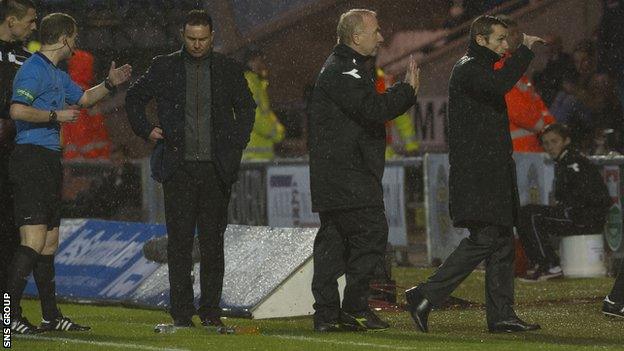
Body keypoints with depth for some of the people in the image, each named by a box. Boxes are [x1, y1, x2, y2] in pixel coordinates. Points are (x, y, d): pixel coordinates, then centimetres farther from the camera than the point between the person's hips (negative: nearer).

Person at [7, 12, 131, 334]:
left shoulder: (57, 75, 22)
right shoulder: (34, 69, -10)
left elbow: (85, 98, 39)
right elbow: (18, 110, -24)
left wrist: (109, 84, 24)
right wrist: (56, 116, -15)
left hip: (49, 161, 10)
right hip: (32, 158, -10)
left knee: (50, 242, 11)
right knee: (34, 241, -16)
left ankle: (51, 316, 16)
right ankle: (9, 314, -16)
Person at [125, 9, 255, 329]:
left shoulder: (228, 70, 7)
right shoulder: (164, 68, 5)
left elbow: (246, 107, 20)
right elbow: (134, 98, 16)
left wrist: (237, 142, 8)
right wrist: (146, 130, 3)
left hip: (216, 168, 1)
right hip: (178, 167, -1)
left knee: (213, 241, 2)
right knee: (180, 241, -3)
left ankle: (211, 311, 8)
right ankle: (181, 312, 1)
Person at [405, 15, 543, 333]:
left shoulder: (477, 68, 23)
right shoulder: (468, 69, -10)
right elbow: (500, 84, -30)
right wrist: (525, 50, -21)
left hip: (492, 172, 11)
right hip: (478, 173, -11)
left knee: (502, 242, 8)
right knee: (484, 239, -14)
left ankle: (501, 316, 8)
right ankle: (425, 297, -10)